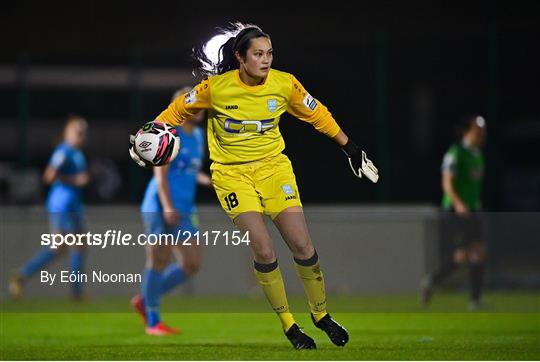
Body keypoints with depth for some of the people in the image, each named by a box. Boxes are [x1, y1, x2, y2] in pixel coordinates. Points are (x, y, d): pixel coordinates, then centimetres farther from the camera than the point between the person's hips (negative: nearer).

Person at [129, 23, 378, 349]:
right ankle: (288, 323, 3)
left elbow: (317, 115, 9)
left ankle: (321, 314, 17)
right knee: (264, 251, -16)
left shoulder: (285, 84, -7)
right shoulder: (216, 87, -13)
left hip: (273, 166, 2)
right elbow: (179, 111, 3)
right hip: (232, 172, -2)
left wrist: (351, 149, 14)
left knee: (303, 245, -6)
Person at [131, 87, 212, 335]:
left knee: (191, 264, 4)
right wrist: (167, 206, -24)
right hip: (161, 209, -8)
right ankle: (153, 322, 6)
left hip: (184, 211, 8)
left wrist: (204, 179, 7)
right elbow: (160, 173, -15)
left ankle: (144, 300, 18)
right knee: (159, 262, -3)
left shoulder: (197, 135, 16)